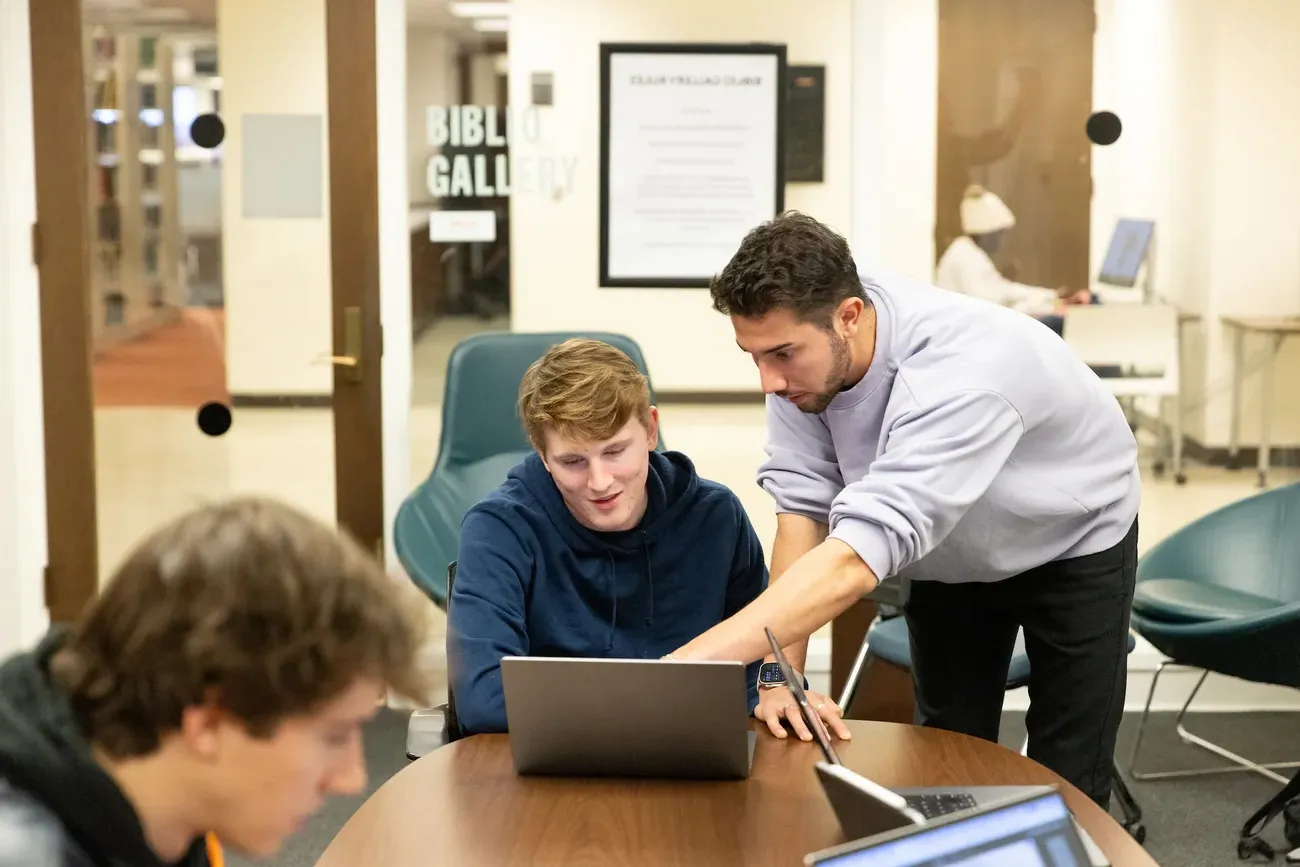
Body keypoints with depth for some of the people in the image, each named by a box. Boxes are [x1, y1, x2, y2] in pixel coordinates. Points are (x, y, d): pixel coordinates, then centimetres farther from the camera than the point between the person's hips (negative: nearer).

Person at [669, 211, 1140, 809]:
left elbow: (857, 558, -51)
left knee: (1066, 787, -2)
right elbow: (802, 506, -22)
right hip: (950, 556, 5)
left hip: (1071, 546, -5)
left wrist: (679, 672, -58)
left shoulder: (962, 372, -43)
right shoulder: (800, 345, -25)